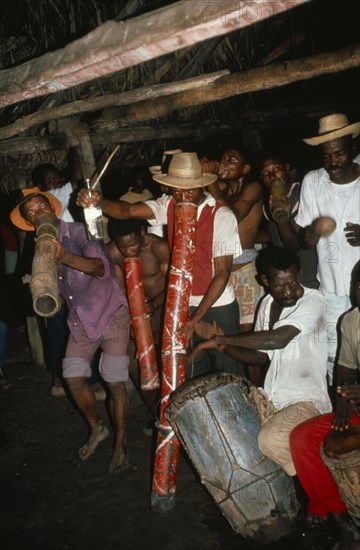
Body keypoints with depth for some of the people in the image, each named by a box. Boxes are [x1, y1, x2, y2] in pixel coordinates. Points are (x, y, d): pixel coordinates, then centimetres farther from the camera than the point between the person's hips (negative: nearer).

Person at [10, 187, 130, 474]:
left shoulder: (80, 233, -18)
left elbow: (102, 267, -37)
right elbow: (55, 289, 12)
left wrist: (66, 257, -52)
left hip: (111, 314, -6)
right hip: (81, 318, 6)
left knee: (115, 382, -3)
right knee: (73, 377, 4)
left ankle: (121, 443, 18)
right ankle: (97, 428, 30)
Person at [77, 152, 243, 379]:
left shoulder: (222, 216, -15)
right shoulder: (170, 205, -3)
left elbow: (223, 272, -17)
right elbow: (128, 210, -16)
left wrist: (196, 318, -19)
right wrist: (99, 202, -38)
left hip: (218, 304, -3)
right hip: (184, 304, 4)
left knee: (227, 371, 8)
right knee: (192, 375, 11)